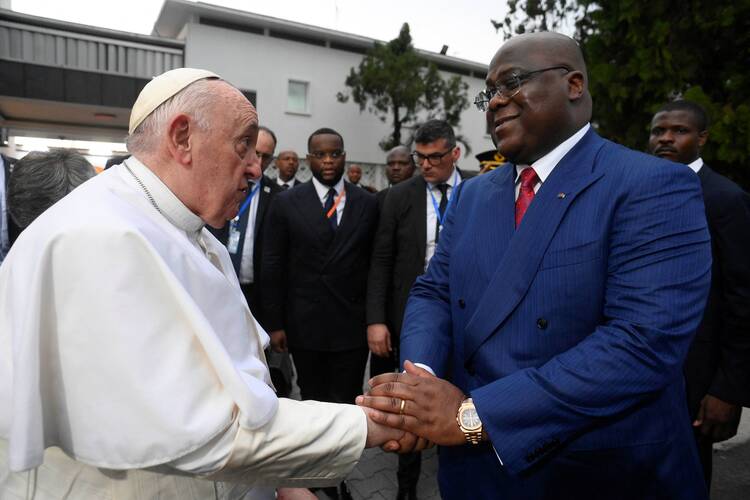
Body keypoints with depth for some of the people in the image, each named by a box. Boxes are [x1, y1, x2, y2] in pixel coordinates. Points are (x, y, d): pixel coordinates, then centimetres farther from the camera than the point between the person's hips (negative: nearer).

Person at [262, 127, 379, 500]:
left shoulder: (368, 203, 2)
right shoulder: (286, 203, 0)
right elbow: (273, 267, -1)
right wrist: (275, 323, -3)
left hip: (352, 324, 0)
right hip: (304, 324, 0)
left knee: (346, 404, 9)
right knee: (313, 401, 15)